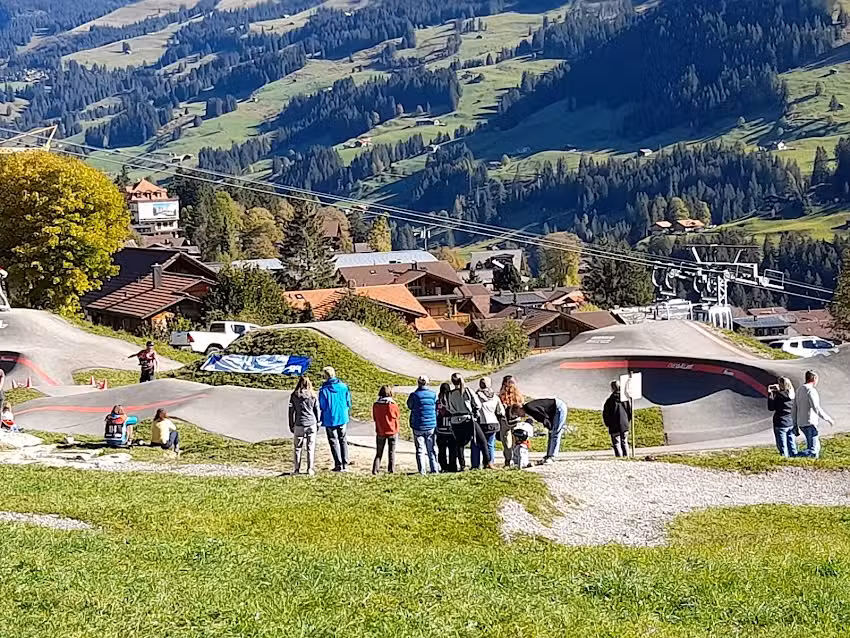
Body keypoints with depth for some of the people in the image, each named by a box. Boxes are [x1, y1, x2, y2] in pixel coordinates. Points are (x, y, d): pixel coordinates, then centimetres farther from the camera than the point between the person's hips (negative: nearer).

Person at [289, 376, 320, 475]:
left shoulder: (294, 396, -2)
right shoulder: (313, 396, 0)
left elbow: (291, 412, 2)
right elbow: (317, 411, 7)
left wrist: (291, 425, 11)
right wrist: (317, 424, 17)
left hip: (299, 425, -1)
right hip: (312, 424, 1)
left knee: (297, 448, 7)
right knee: (311, 448, 5)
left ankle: (296, 469, 7)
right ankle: (310, 470, 5)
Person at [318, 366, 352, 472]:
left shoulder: (324, 390, -13)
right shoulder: (343, 387, -3)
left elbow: (322, 407, -8)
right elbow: (348, 403, 4)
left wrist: (321, 421, 5)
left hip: (330, 420, -3)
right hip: (343, 418, 4)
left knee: (334, 441, 7)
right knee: (343, 440, 16)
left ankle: (339, 465, 4)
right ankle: (345, 464, 13)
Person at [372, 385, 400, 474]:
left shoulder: (376, 405, -7)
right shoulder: (392, 405, -16)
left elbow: (374, 418, 3)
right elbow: (398, 416, -1)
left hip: (380, 432, 2)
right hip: (392, 432, -2)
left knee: (379, 453, 12)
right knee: (391, 452, 11)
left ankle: (375, 468, -1)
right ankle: (391, 470, 10)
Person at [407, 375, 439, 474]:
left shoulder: (414, 395, -11)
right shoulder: (433, 394, -2)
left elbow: (410, 405, 7)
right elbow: (436, 409, 8)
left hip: (418, 426, -3)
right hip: (431, 426, 3)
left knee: (420, 450, 2)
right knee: (431, 449, 12)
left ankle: (422, 470, -2)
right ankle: (434, 469, 11)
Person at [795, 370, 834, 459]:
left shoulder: (799, 390, 13)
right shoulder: (811, 390, -14)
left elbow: (795, 408, 16)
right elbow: (816, 408, -21)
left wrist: (795, 424, 21)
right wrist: (828, 419, -12)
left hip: (801, 423, 10)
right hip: (810, 423, -10)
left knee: (816, 447, 18)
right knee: (813, 450, -10)